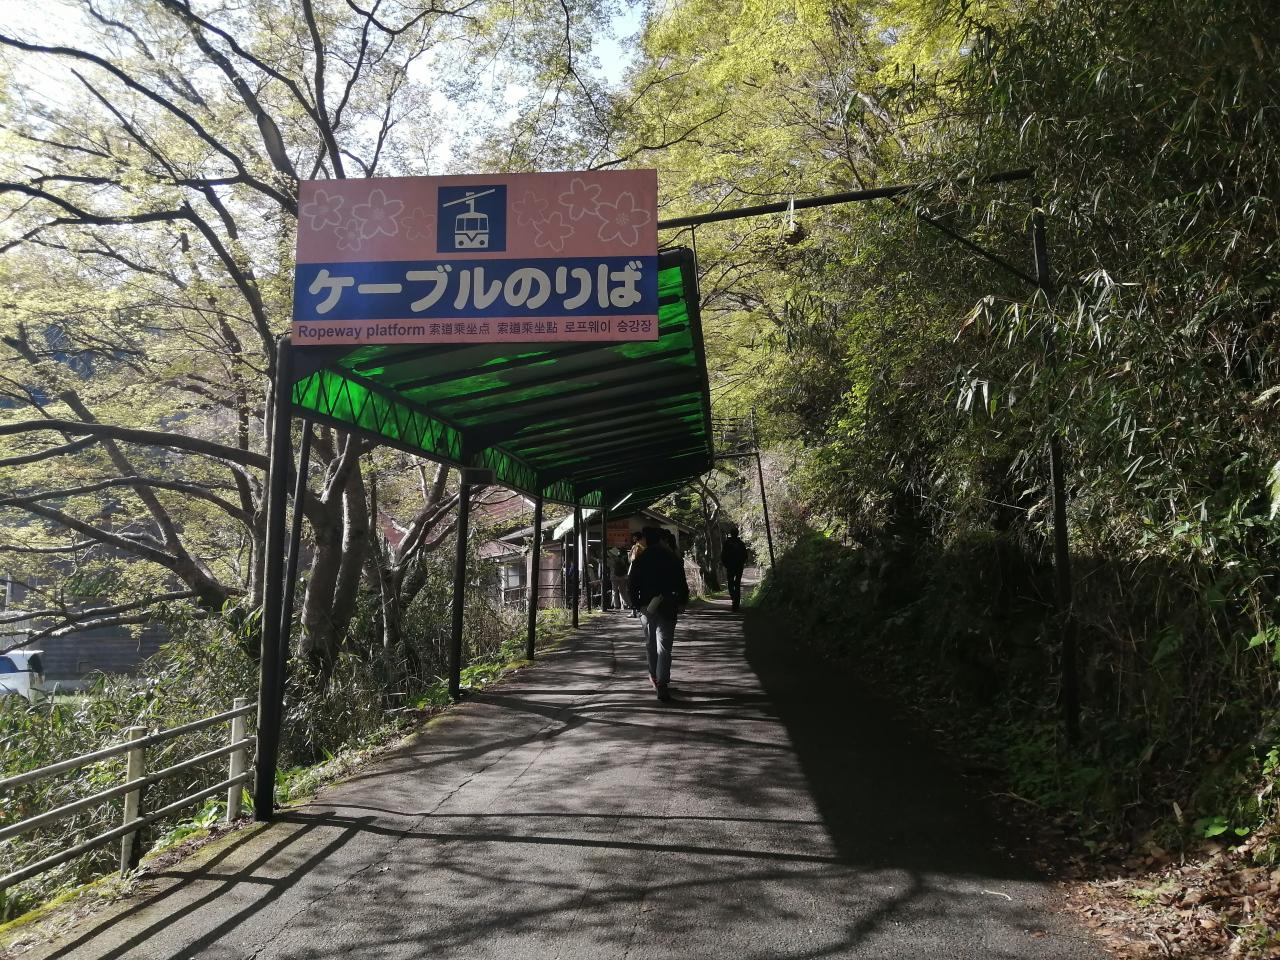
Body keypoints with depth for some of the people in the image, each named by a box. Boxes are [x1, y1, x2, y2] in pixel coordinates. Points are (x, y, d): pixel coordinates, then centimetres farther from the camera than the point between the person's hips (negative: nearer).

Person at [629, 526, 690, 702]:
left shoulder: (639, 560, -1)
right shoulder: (672, 558, -1)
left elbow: (633, 586, 0)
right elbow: (682, 583, 1)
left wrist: (635, 605, 8)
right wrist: (682, 601, 12)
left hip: (646, 607, 1)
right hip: (667, 608, -1)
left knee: (650, 644, 20)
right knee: (664, 647, -5)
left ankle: (654, 676, 30)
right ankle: (662, 683, -16)